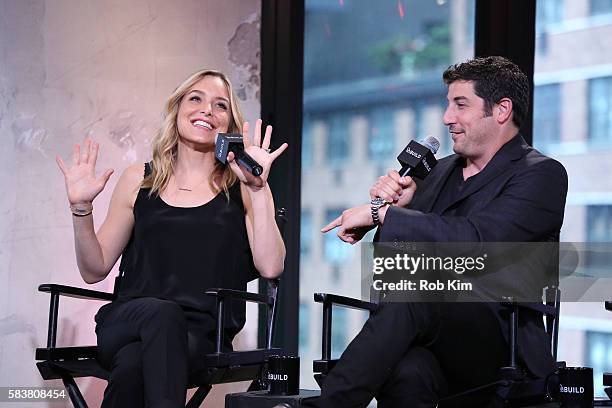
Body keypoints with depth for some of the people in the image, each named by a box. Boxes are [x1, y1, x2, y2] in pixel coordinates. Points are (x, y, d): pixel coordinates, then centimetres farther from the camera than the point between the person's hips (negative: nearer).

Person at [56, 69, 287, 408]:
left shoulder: (240, 187, 9)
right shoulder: (139, 182, 13)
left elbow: (270, 267, -7)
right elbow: (94, 270, 15)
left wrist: (258, 188, -11)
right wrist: (81, 207, 0)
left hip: (203, 336, -2)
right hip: (127, 324, 2)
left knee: (134, 363, -35)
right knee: (162, 313, -35)